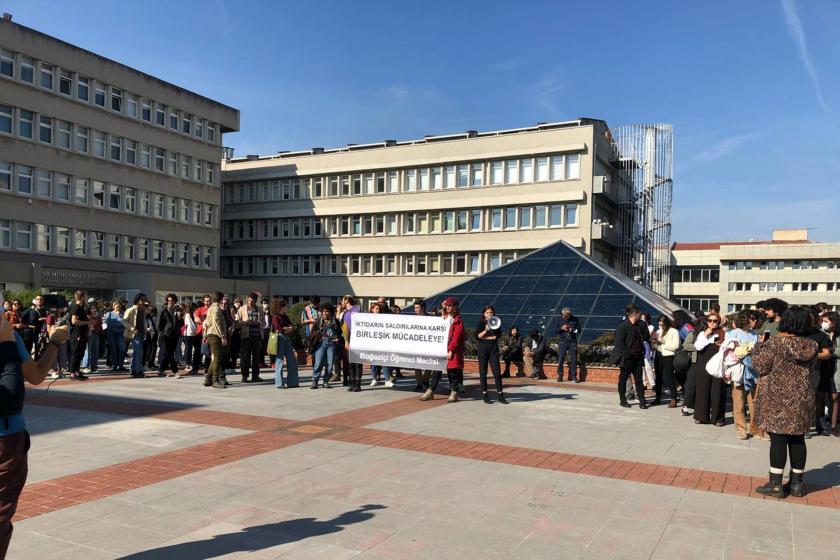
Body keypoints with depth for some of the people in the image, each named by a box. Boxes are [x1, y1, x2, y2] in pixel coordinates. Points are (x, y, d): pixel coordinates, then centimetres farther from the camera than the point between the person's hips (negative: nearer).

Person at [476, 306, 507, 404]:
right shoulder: (480, 323, 4)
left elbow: (498, 335, -2)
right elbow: (477, 336, -7)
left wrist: (486, 337, -7)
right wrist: (485, 330, -21)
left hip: (493, 349, 1)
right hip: (483, 349, -1)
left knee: (497, 372, -3)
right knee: (483, 373, 1)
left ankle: (500, 395, 1)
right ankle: (485, 395, 8)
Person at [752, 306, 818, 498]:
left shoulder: (775, 343, -14)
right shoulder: (811, 346, 1)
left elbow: (761, 367, -12)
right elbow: (809, 369, 12)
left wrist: (760, 346, 2)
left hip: (777, 398, -5)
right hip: (802, 399, 5)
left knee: (778, 439, -1)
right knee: (797, 439, 12)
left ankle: (775, 483, 4)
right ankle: (796, 483, 20)